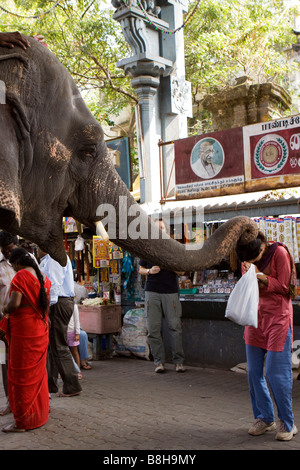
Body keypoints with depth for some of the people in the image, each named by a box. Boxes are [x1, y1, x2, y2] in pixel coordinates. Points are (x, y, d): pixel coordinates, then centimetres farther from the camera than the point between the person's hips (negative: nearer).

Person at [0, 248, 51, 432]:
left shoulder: (21, 276, -14)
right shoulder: (43, 277, 9)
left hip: (24, 329, -8)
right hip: (41, 330, 8)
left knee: (22, 374, 2)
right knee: (38, 371, 18)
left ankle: (23, 421, 10)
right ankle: (40, 413, 29)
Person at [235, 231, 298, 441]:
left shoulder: (279, 253, -12)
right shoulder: (249, 257, 5)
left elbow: (284, 287, -9)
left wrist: (261, 277, -22)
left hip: (277, 316, -6)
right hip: (256, 314, 6)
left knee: (276, 372, -4)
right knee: (254, 371, 7)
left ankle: (287, 423, 13)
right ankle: (265, 418, 22)